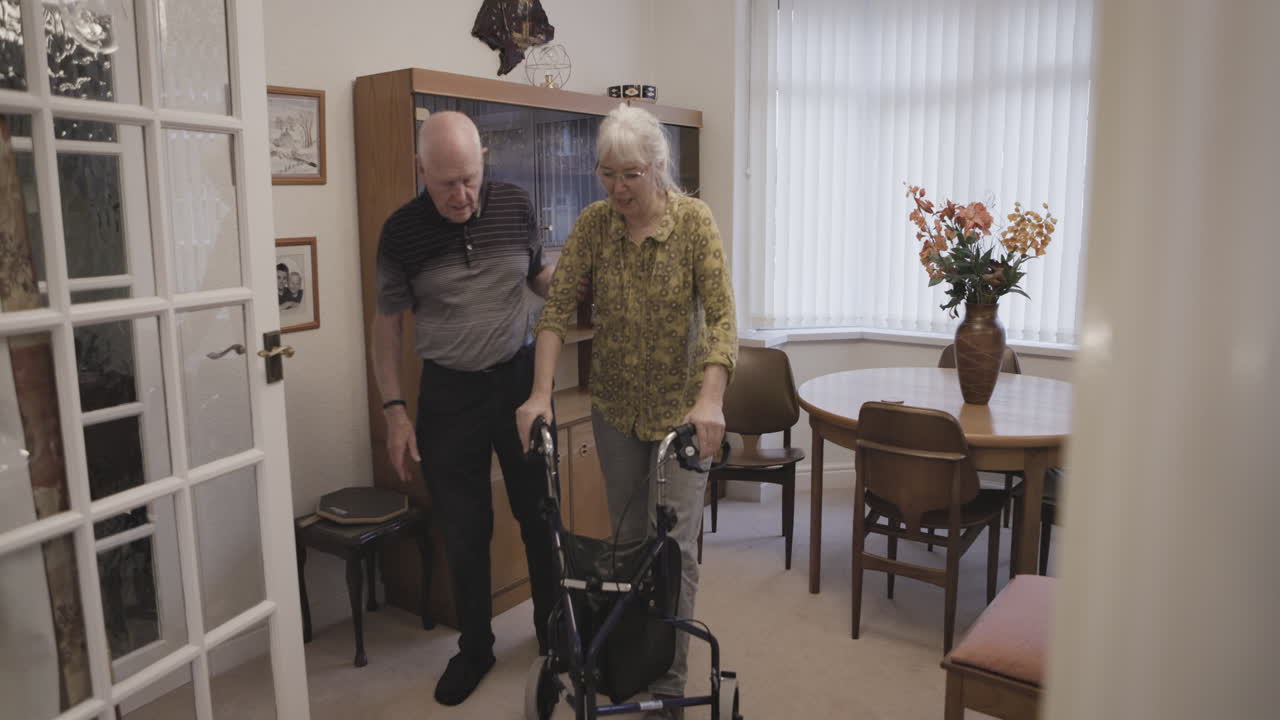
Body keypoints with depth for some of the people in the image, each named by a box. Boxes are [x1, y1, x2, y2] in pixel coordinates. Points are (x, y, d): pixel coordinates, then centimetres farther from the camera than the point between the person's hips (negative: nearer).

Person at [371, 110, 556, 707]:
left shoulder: (515, 205, -5)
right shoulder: (402, 231, -9)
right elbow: (387, 323, 0)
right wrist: (394, 410, -5)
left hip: (521, 378, 1)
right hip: (448, 393, -1)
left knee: (541, 512, 11)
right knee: (464, 531, 8)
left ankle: (553, 628, 33)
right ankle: (474, 648, 29)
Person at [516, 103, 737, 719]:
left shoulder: (694, 220, -16)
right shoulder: (593, 223, -8)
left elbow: (721, 316, -22)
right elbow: (557, 307, -10)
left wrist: (710, 400, -35)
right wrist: (541, 394, -20)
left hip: (681, 406, -3)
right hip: (616, 407, 3)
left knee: (673, 546, -1)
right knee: (627, 539, 16)